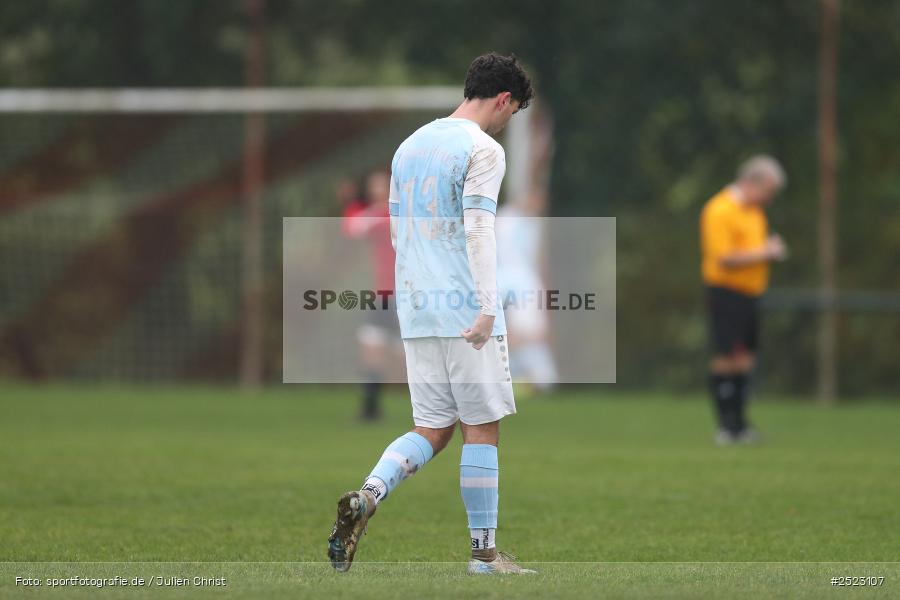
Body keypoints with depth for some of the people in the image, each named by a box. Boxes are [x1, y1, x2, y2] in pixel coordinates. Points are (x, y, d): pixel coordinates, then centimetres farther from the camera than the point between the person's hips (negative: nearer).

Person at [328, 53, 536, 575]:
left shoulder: (410, 146, 17)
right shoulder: (483, 150, -7)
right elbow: (478, 231, -18)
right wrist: (488, 307, -23)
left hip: (417, 314, 7)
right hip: (466, 311, -7)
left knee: (432, 430, 9)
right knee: (482, 429, 1)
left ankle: (367, 497, -16)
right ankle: (485, 551, 3)